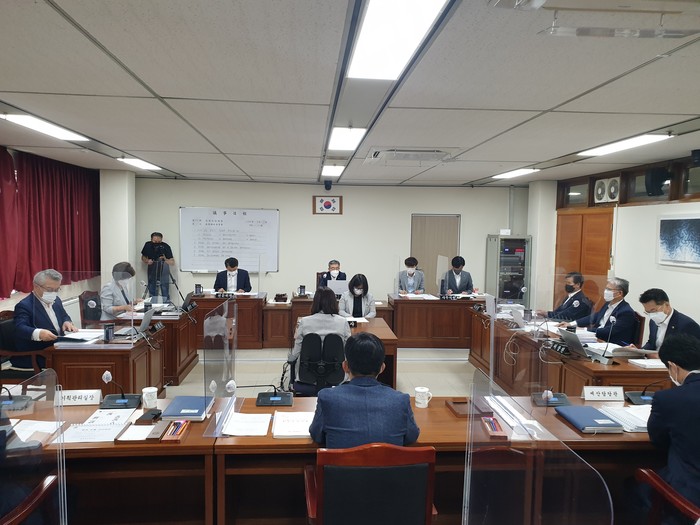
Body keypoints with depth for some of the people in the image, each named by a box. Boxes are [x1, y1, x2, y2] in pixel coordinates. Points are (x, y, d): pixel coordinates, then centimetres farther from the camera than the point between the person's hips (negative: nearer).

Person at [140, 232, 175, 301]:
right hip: (152, 273, 3)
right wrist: (147, 261, -14)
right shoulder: (148, 245, -10)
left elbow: (172, 262, -17)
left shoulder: (166, 246, -18)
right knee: (152, 294, 10)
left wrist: (165, 260, -36)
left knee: (165, 295, -1)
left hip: (163, 273, -3)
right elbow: (143, 257, 7)